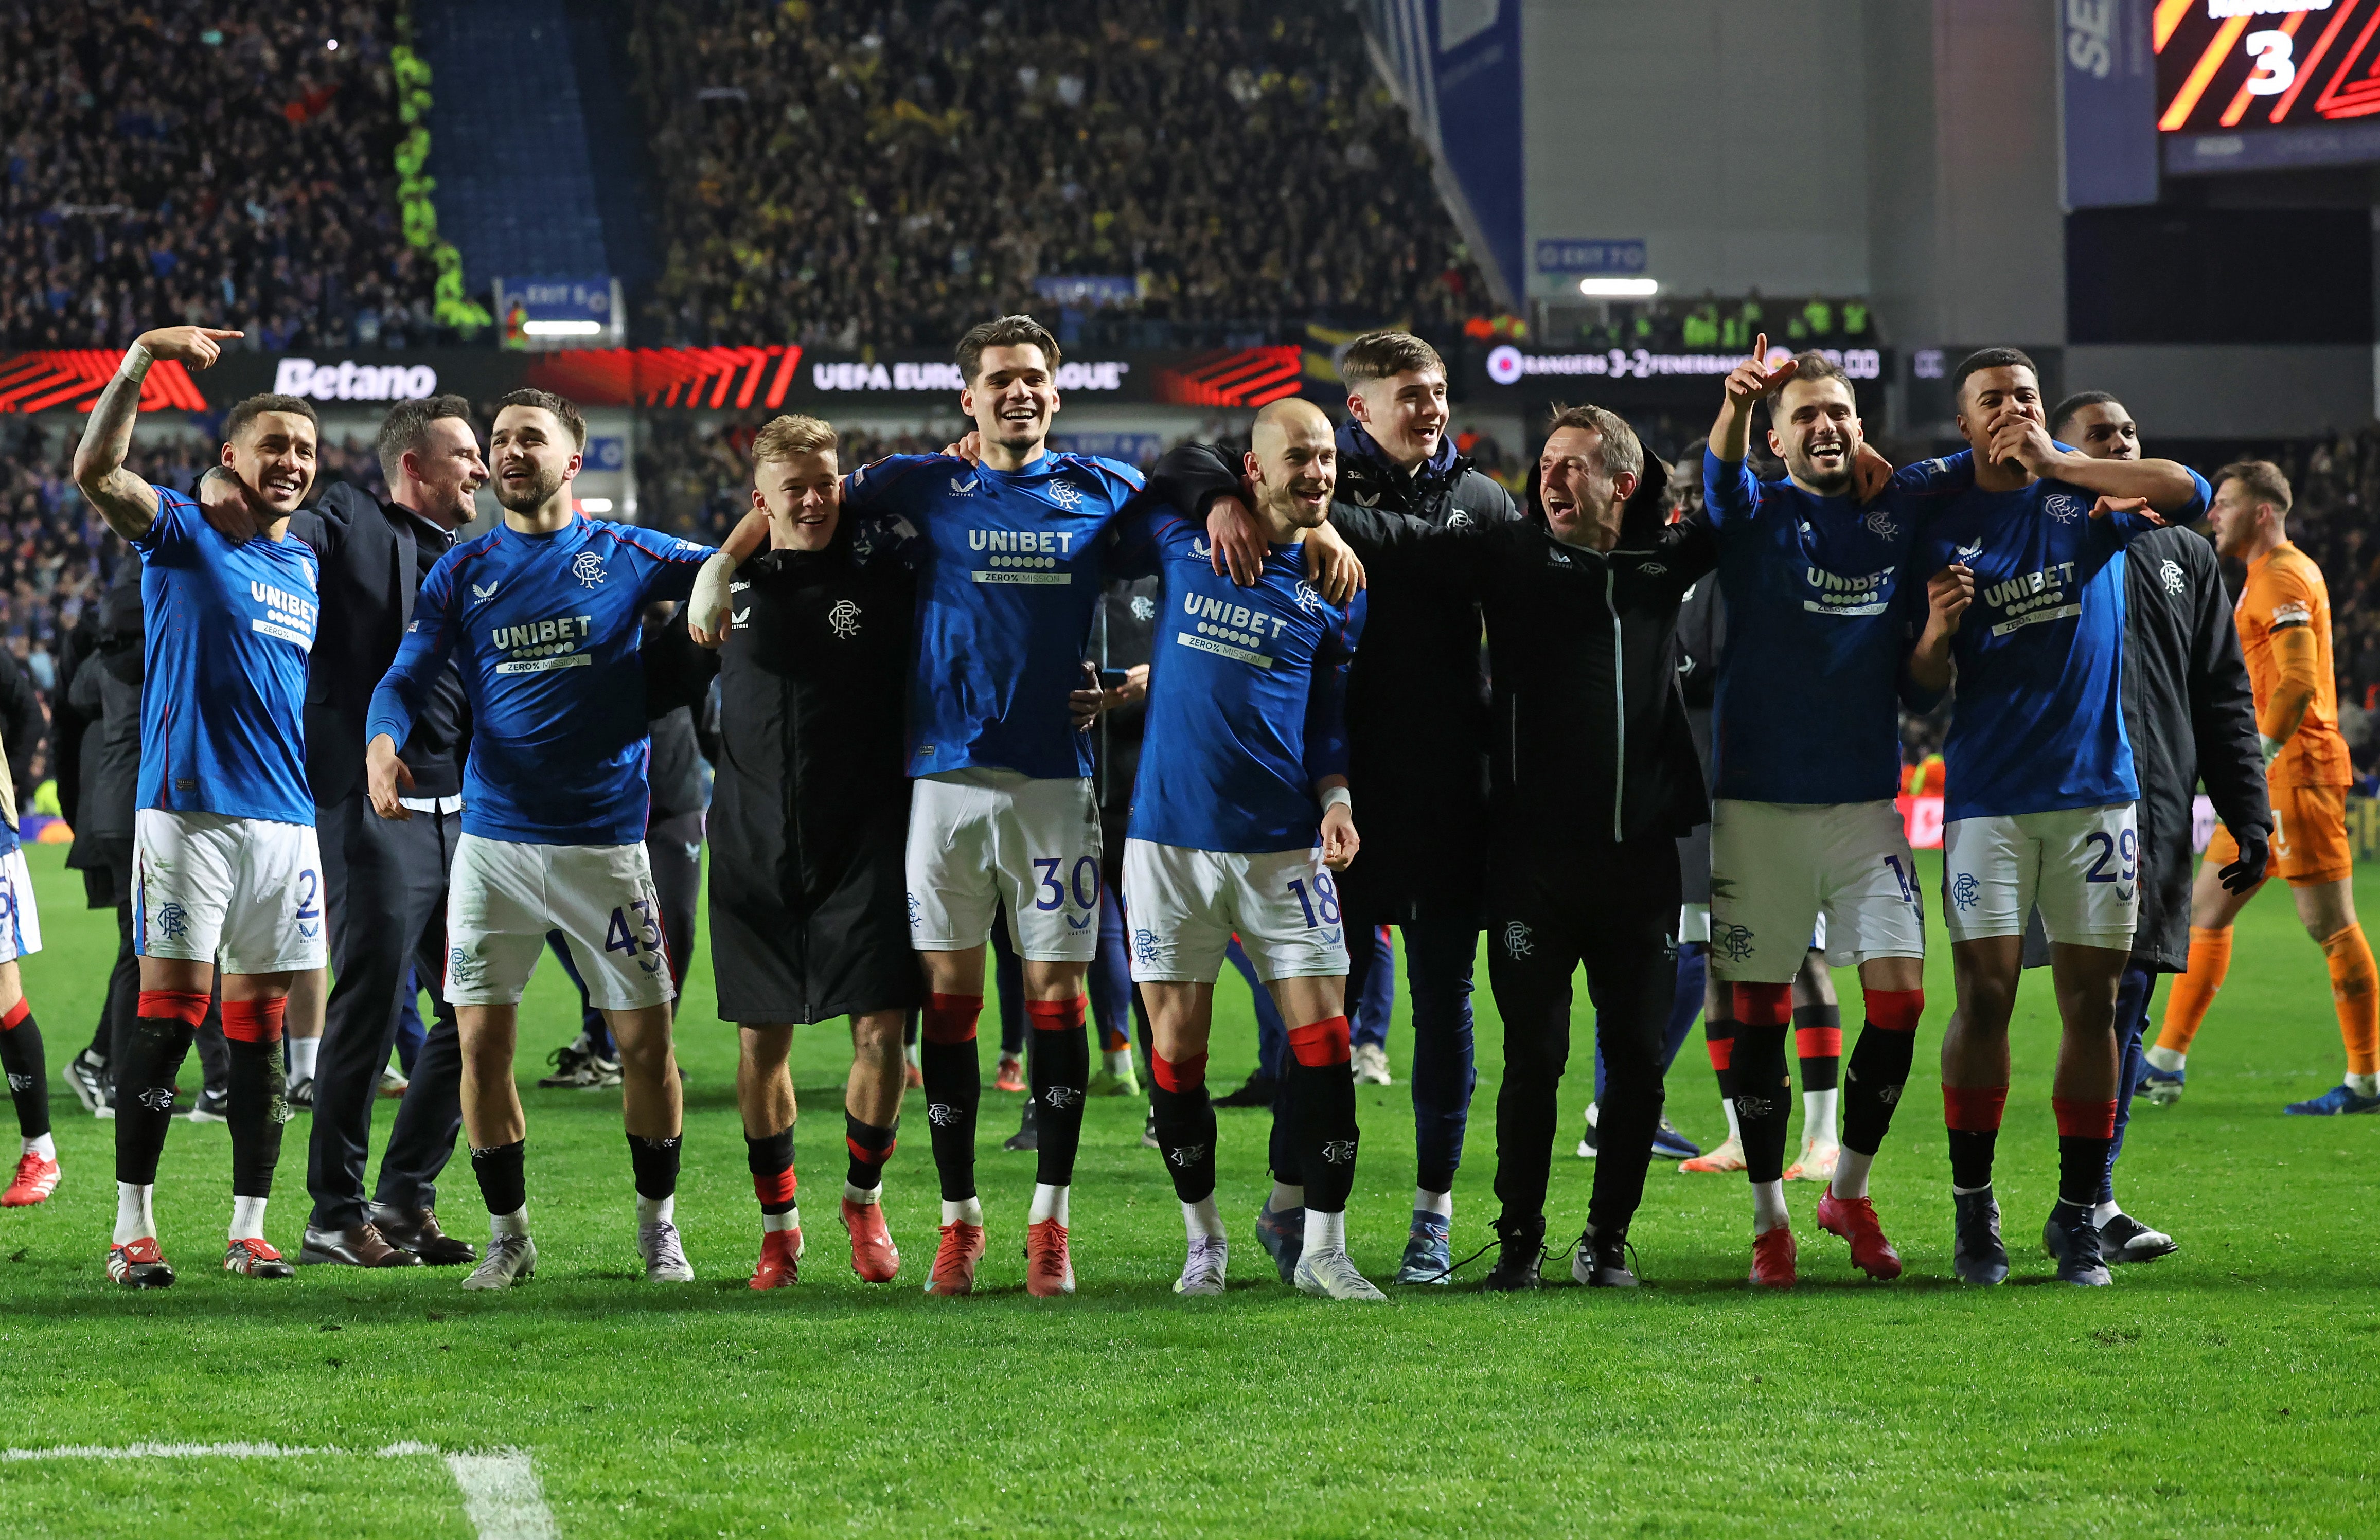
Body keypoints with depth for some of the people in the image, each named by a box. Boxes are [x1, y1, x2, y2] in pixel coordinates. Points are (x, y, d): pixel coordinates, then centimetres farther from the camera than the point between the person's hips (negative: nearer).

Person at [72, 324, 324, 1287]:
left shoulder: (307, 567, 17)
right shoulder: (185, 536, -1)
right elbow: (95, 469, -18)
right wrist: (144, 357, -28)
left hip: (285, 822, 5)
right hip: (187, 811, -5)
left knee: (260, 1026, 6)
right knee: (168, 1012, -8)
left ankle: (249, 1227, 11)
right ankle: (132, 1227, -4)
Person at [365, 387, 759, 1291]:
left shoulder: (626, 557, 4)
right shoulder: (463, 571, 8)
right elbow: (407, 679, 1)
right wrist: (382, 746, -18)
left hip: (607, 840, -1)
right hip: (494, 838, 1)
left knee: (646, 1042, 0)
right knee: (483, 1045, -1)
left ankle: (658, 1225, 18)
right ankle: (507, 1233, 13)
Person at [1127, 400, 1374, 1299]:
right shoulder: (1184, 540, 4)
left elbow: (1329, 719, 11)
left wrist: (1335, 801, -5)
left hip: (1284, 842, 0)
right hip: (1170, 834, 0)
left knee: (1322, 1038, -6)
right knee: (1176, 1044, 2)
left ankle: (1320, 1245, 3)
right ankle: (1204, 1240, 17)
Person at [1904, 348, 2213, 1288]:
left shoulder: (2085, 493, 5)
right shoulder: (1942, 532, 5)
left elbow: (2190, 493, -15)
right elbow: (1924, 689, 6)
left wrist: (2055, 464, -15)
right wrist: (1936, 630, -16)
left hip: (2095, 787, 1)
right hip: (1989, 795, -1)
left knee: (2091, 999, 1)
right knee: (1985, 993, -8)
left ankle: (2079, 1213, 8)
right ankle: (1973, 1210, 1)